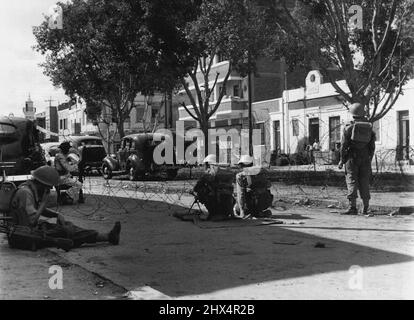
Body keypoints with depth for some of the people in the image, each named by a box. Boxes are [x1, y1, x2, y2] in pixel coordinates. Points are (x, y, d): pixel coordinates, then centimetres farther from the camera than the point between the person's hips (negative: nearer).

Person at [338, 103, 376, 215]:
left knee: (352, 181, -4)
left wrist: (342, 160, 1)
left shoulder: (349, 127, -4)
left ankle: (352, 207, -12)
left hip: (352, 157, -4)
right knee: (364, 183, 8)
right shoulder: (370, 128, 10)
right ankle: (366, 208, 11)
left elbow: (344, 145, -6)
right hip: (365, 159, 4)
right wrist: (369, 160, 17)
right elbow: (372, 147, 10)